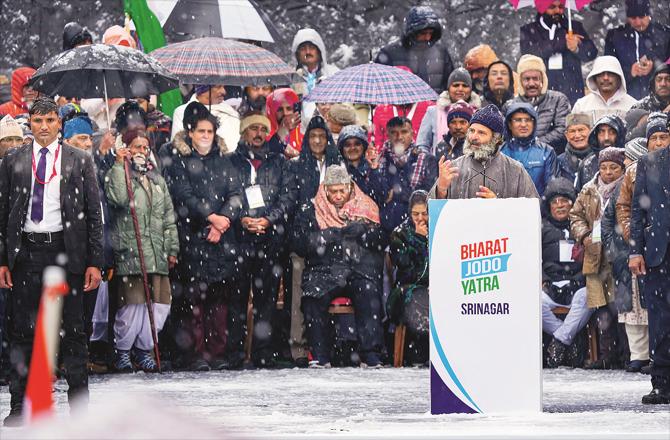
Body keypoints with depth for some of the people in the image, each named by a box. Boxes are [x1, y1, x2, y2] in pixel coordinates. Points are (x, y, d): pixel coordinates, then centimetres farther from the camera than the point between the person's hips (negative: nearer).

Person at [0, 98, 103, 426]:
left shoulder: (79, 161, 5)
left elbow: (93, 213, 5)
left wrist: (94, 262, -2)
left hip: (66, 250, -1)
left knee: (72, 328, 2)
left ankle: (78, 401, 8)